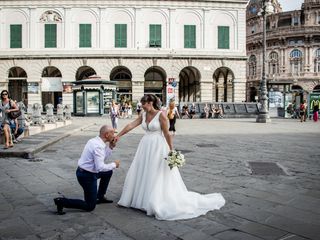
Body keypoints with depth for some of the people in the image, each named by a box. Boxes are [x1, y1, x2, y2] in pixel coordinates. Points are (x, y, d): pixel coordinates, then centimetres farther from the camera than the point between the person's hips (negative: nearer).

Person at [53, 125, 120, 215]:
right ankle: (62, 201, -3)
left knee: (108, 172, 24)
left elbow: (104, 157, 16)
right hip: (87, 176, -9)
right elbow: (100, 167, -29)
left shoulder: (95, 140, 5)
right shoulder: (98, 146, -25)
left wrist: (111, 147, 4)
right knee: (90, 206, 1)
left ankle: (100, 197, 31)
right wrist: (114, 164, -14)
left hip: (84, 171, 9)